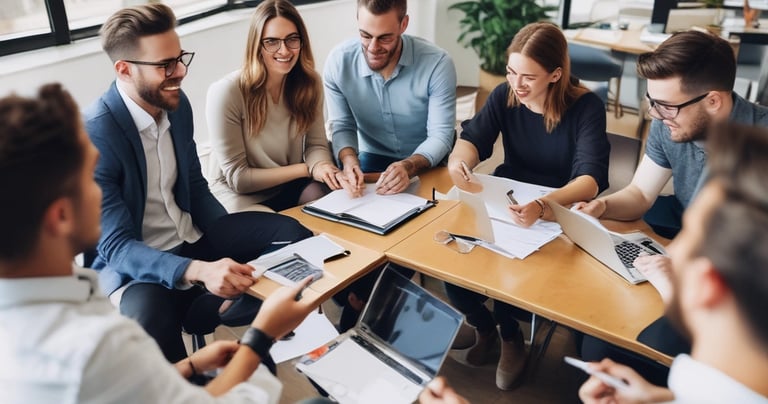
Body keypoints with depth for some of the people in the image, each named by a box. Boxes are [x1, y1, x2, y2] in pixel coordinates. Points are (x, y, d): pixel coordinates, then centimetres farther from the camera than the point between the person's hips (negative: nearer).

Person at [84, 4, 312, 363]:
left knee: (293, 236, -7)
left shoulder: (177, 103, -2)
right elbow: (115, 245, -25)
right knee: (149, 318, -38)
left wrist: (234, 244, -7)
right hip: (132, 261, -6)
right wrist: (199, 271, -42)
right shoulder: (92, 135, -23)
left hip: (192, 238, 6)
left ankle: (205, 308, -12)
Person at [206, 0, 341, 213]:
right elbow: (238, 178, -16)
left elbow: (316, 144, 0)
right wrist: (307, 169, -17)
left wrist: (319, 166, -25)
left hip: (295, 186, 4)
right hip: (243, 195, -4)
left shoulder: (310, 82, -4)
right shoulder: (225, 92, -20)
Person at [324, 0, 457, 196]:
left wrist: (408, 167, -38)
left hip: (425, 163, -1)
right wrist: (349, 159, -30)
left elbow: (440, 135, -18)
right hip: (371, 158, 2)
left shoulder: (437, 63, -20)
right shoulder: (338, 62, -14)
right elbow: (342, 126, -7)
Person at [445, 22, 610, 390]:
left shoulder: (586, 107, -17)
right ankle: (483, 325, 14)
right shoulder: (504, 95, -5)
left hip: (558, 212, -4)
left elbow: (591, 177, -28)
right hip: (503, 200, 4)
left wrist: (543, 207, -49)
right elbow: (473, 138, -8)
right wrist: (459, 162, -35)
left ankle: (509, 335, 10)